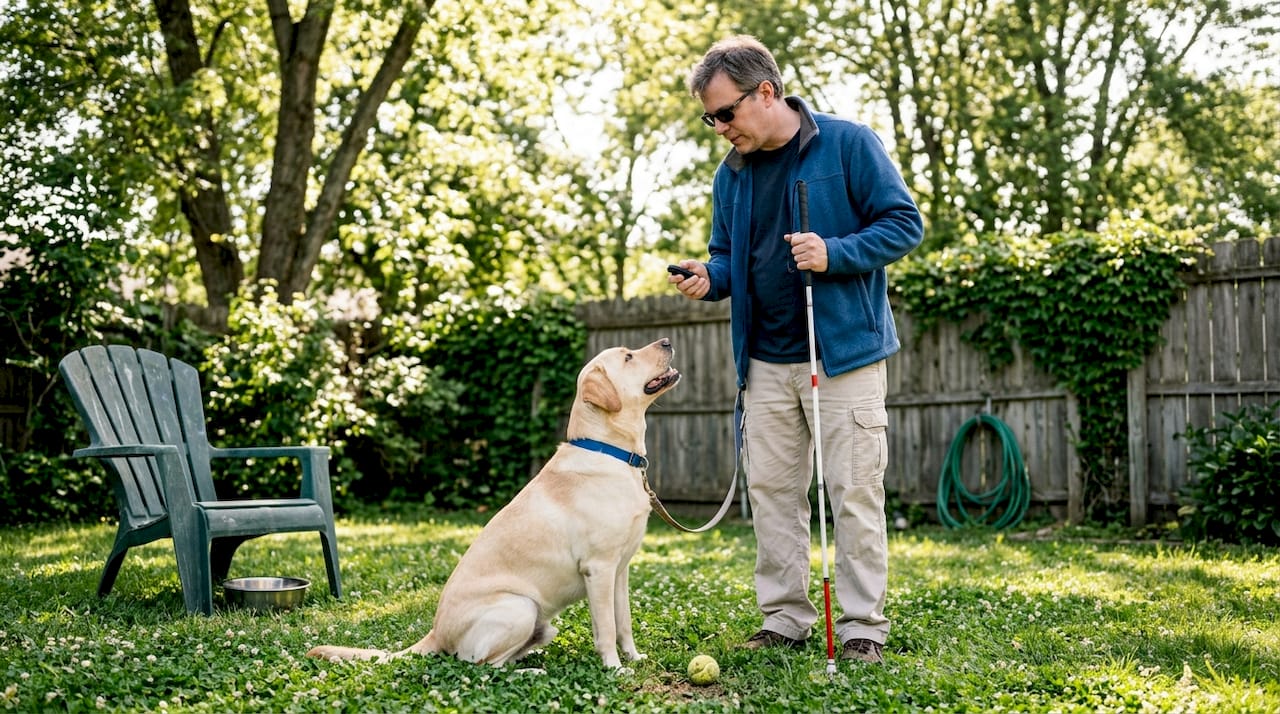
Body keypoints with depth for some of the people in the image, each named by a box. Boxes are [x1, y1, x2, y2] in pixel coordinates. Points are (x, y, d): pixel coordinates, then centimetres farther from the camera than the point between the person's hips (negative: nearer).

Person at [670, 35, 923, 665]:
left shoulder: (848, 144, -7)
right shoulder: (731, 174, 10)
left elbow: (904, 224, -7)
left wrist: (835, 254, -21)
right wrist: (709, 277, -4)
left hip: (844, 353, -5)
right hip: (765, 362, 6)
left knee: (854, 492, -2)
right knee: (769, 490, 7)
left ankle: (864, 626, 8)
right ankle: (785, 618, 19)